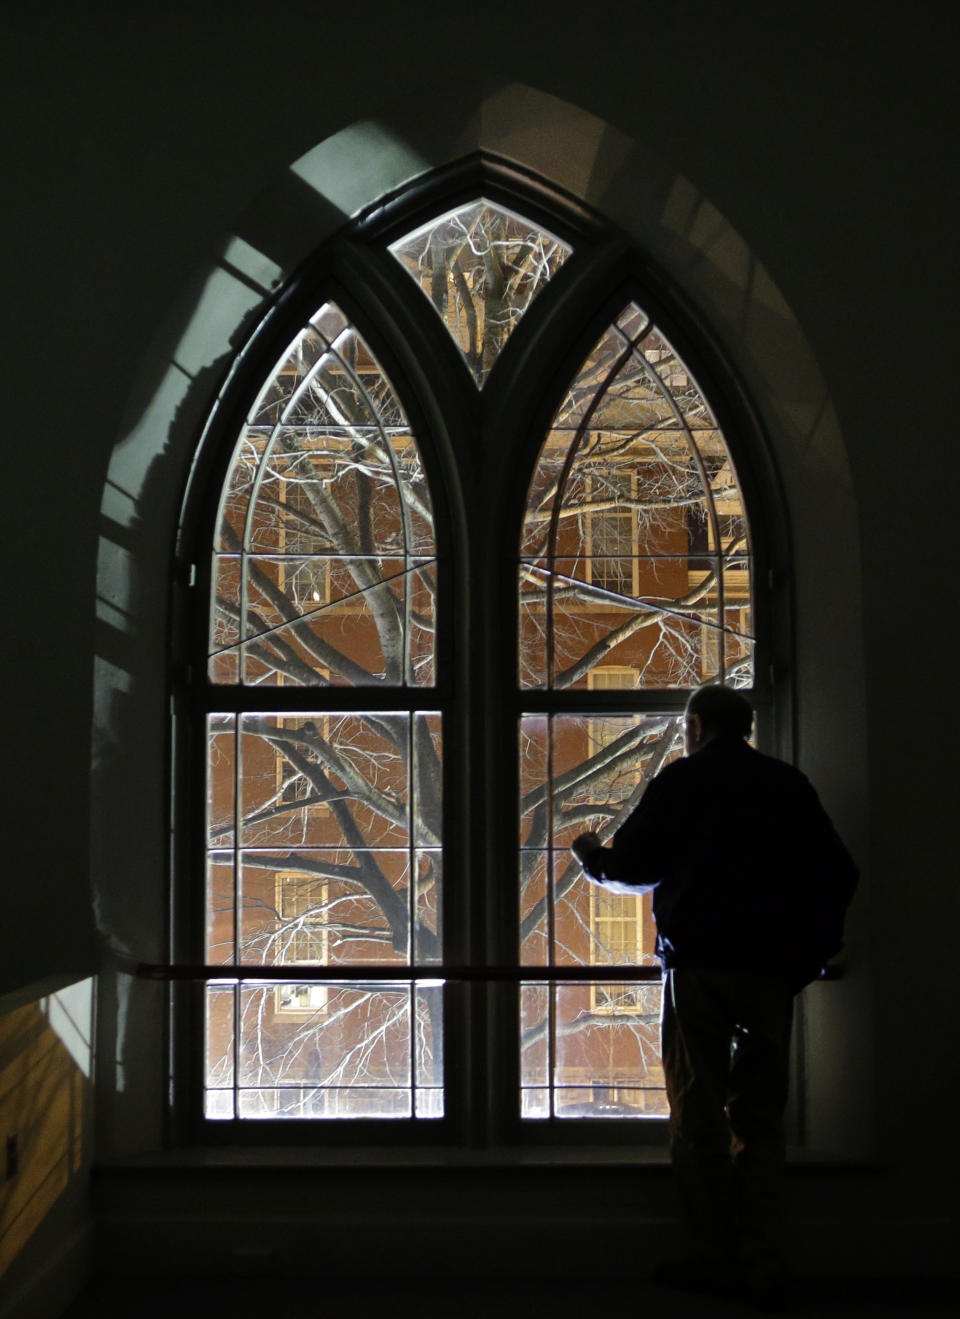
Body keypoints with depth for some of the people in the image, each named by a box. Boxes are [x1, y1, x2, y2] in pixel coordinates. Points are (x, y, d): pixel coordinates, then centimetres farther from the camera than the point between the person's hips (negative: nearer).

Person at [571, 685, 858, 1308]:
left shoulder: (681, 781, 1)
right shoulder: (790, 784, 11)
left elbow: (632, 867, 2)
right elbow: (838, 874, 9)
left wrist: (593, 856, 22)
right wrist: (814, 948, 18)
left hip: (699, 964, -3)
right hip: (772, 969, 3)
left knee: (699, 1111, 3)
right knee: (760, 1116, 7)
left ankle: (714, 1259, 2)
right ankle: (764, 1267, 4)